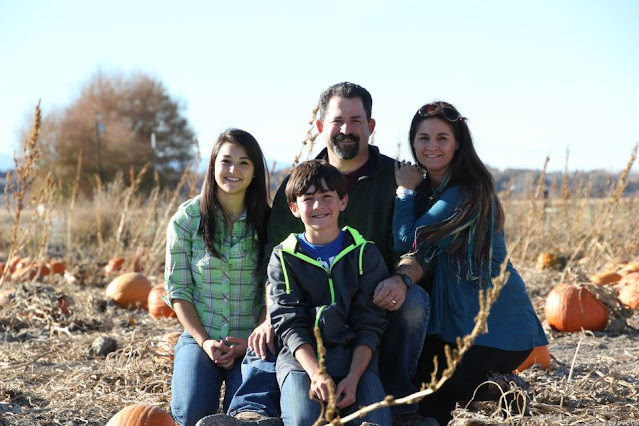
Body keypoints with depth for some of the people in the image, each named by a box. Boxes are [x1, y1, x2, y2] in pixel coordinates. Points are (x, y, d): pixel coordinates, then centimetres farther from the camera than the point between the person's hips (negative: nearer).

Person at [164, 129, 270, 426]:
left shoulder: (267, 221, 0)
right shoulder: (187, 218, -1)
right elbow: (177, 290, -1)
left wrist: (252, 340, -12)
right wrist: (204, 342, -11)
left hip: (251, 342, 0)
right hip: (200, 337, 0)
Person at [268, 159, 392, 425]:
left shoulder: (366, 254, 9)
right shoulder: (284, 258, 9)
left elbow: (370, 323, 2)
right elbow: (288, 323, -1)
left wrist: (353, 378, -14)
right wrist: (316, 374, -19)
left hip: (356, 356, 1)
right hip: (301, 357, 0)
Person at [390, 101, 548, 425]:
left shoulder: (465, 193, -20)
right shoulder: (428, 188, 8)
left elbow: (407, 242, -21)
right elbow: (422, 250, -1)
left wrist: (406, 190, -10)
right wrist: (410, 268, -23)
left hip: (496, 328, -8)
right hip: (457, 320, 8)